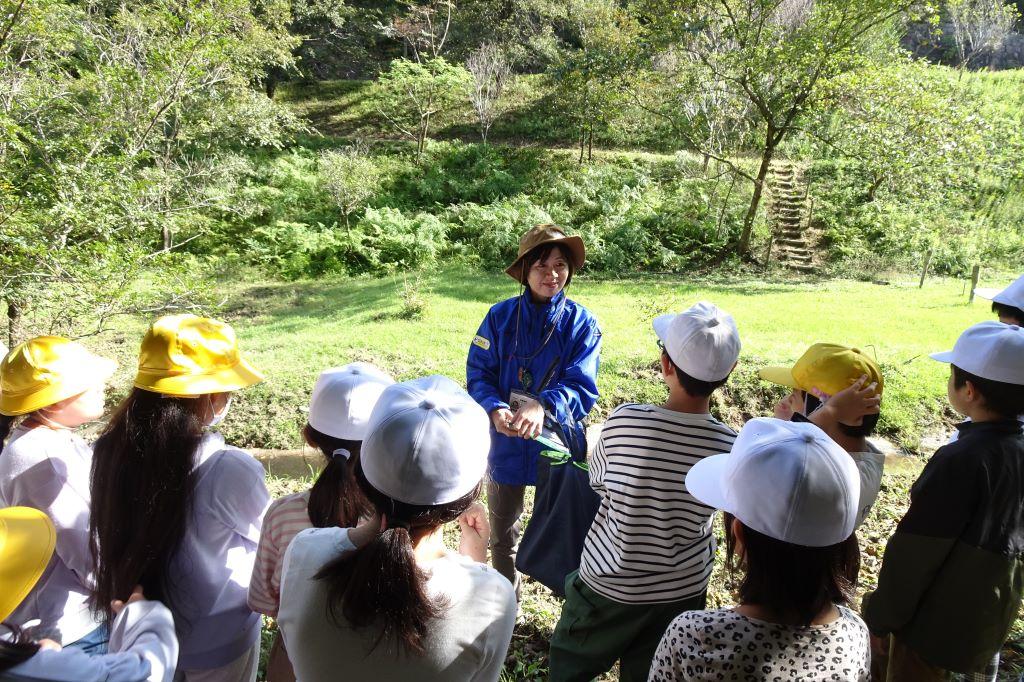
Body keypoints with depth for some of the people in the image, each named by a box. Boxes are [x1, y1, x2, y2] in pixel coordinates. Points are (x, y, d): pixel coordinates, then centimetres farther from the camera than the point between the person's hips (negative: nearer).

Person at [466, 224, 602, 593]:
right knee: (502, 532, 20)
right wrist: (495, 410, -30)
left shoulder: (582, 323, -12)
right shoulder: (500, 316, -9)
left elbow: (582, 387, -19)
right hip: (505, 442, 1)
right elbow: (478, 374, -10)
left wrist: (543, 406, -38)